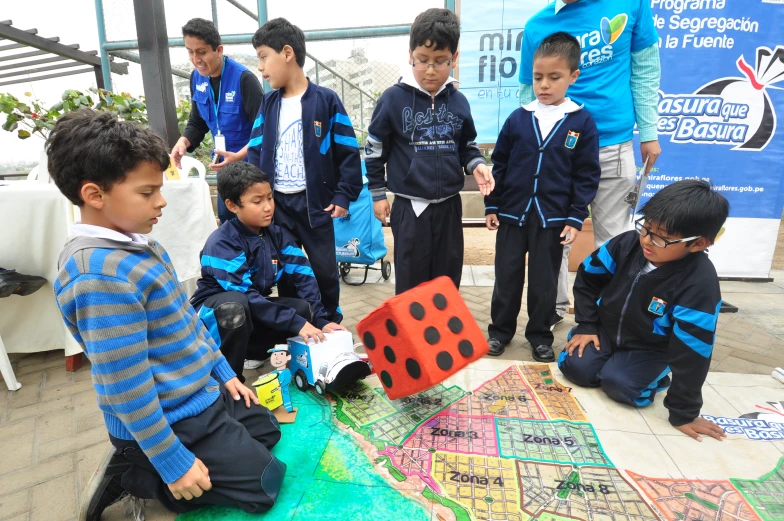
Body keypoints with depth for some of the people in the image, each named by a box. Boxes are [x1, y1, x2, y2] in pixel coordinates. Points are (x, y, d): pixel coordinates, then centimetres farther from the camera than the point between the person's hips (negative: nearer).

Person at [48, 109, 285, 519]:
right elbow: (126, 385, -26)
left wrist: (223, 372, 16)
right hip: (172, 418, -9)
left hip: (203, 392, 9)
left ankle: (137, 468, 20)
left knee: (268, 431, 24)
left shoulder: (136, 245, 2)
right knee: (263, 486, 1)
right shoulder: (101, 274, -28)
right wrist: (173, 463, -17)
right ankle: (132, 474, 8)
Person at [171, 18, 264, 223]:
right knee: (225, 216, 16)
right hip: (224, 162, 7)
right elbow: (197, 122, 11)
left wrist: (239, 156, -30)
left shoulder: (243, 79, -19)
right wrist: (183, 142, -9)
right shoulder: (197, 78, 2)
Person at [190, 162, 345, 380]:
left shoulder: (276, 234, -7)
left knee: (305, 309, -16)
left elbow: (303, 276, -11)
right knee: (236, 306, -38)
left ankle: (253, 351, 4)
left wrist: (320, 319, -21)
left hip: (256, 308, 6)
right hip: (214, 311, -5)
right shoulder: (221, 243, -25)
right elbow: (244, 294, -33)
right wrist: (297, 324, -36)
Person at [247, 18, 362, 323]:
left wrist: (344, 195, -11)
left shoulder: (325, 100, -6)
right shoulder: (268, 104, 7)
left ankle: (331, 322, 30)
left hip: (314, 202, -4)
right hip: (276, 203, 4)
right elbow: (256, 152, 7)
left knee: (324, 268, 9)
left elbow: (348, 152, -6)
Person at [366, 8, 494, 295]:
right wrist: (378, 193, 4)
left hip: (449, 206, 3)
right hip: (409, 207, -3)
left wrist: (476, 164, -7)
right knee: (411, 284, 8)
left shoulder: (459, 101, 2)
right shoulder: (393, 98, -7)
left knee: (448, 281, 15)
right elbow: (374, 150, 1)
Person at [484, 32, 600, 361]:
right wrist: (492, 206, 3)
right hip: (512, 213, 1)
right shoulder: (518, 118, 2)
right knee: (506, 277, 10)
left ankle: (540, 335, 28)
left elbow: (586, 176, 0)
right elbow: (499, 165, 6)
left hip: (553, 218, -1)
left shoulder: (582, 122, -1)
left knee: (544, 281, 10)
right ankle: (500, 329, 27)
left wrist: (576, 218, -6)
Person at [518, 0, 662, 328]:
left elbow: (645, 70, 5)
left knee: (612, 238, 11)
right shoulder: (538, 27, -3)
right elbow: (527, 92, 3)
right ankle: (554, 307, 29)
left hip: (614, 144, 0)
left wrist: (648, 132, 4)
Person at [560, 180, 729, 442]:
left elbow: (691, 352, -25)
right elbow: (587, 278, -3)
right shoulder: (628, 243, -19)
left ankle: (658, 378, 8)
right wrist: (586, 325, -6)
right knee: (575, 367, -14)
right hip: (605, 329, 3)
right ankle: (611, 360, 17)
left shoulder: (700, 284, -29)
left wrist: (683, 412, -18)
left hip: (649, 349, -3)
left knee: (618, 384, -24)